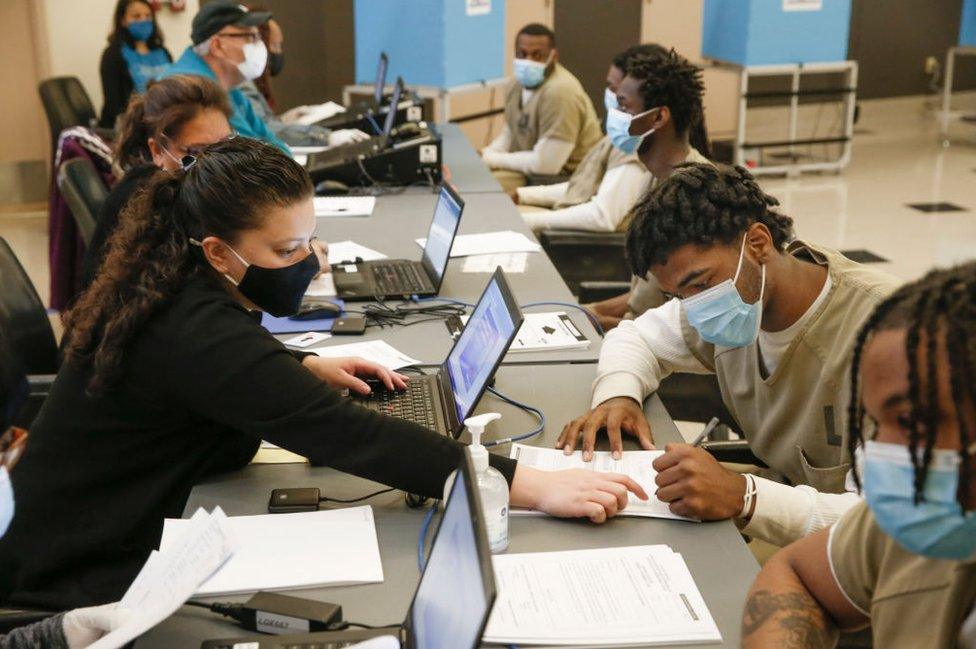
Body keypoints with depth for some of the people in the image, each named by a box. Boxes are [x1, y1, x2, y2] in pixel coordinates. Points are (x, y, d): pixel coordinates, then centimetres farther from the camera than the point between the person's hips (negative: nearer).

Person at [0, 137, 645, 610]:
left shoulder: (176, 290, -2)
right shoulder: (196, 332, -31)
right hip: (84, 582, -9)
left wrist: (306, 367, 3)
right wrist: (530, 486, -42)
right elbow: (350, 436, -40)